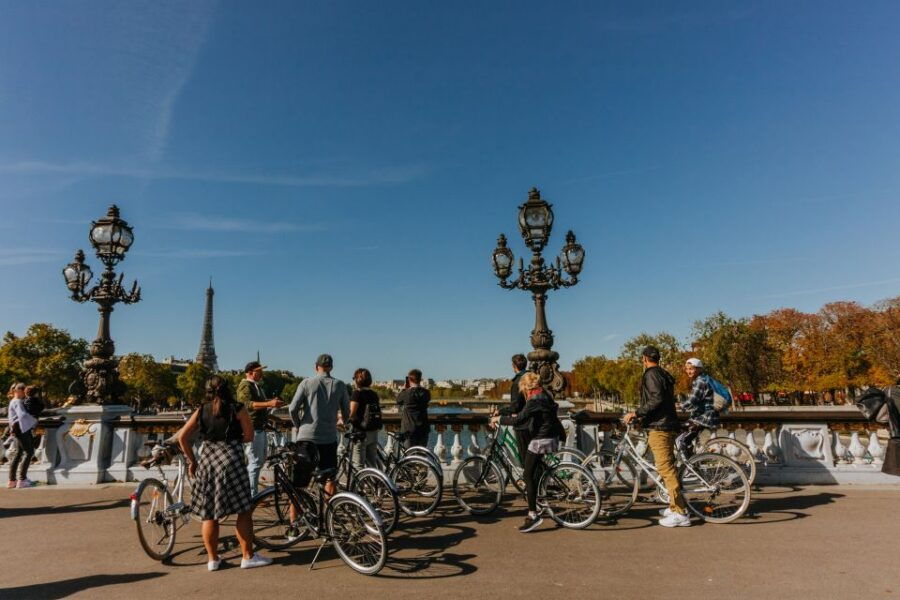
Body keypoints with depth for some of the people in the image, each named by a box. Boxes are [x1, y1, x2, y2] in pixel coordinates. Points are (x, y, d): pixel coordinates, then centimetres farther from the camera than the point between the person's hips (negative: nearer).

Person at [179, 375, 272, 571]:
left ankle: (212, 559, 20)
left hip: (206, 462, 4)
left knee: (209, 514, 14)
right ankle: (248, 556, 8)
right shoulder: (237, 409, 0)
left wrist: (191, 461, 15)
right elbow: (249, 435, 1)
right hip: (231, 461, -4)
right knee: (244, 511, 4)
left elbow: (183, 437, 7)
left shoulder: (201, 411, 10)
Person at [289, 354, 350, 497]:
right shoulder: (340, 385, 3)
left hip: (306, 436, 0)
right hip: (329, 437, 1)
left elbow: (292, 408, -7)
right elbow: (346, 413, 7)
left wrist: (297, 426, 10)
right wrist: (341, 421, 29)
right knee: (330, 477, 11)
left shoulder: (307, 383, -1)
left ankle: (293, 508, 7)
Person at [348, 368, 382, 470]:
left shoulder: (357, 393, -11)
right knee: (372, 463, 15)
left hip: (361, 432, -6)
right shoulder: (374, 394, 9)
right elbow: (378, 413, 9)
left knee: (358, 465, 2)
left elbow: (351, 414, -17)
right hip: (374, 432, 7)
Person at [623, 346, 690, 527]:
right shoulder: (664, 374, 19)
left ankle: (680, 514, -9)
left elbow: (656, 399, -22)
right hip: (669, 425, 10)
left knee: (665, 468, -10)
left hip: (659, 427, -10)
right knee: (669, 467, 17)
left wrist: (636, 413, -18)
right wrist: (642, 415, 34)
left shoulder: (651, 374, -10)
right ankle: (675, 506, 25)